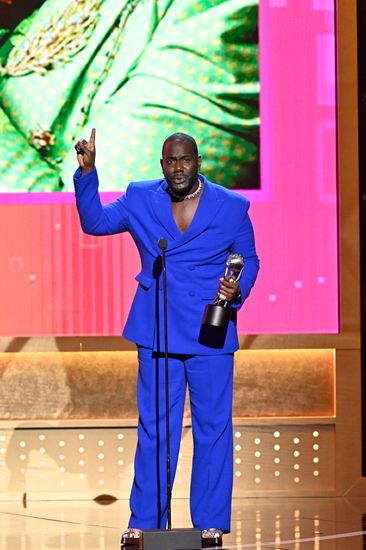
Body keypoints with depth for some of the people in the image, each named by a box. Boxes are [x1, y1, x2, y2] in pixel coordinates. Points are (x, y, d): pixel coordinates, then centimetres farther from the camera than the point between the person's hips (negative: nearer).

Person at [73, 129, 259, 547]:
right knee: (153, 428, 5)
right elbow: (94, 221, 9)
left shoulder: (233, 206, 0)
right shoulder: (140, 199, 4)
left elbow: (249, 260, 8)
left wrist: (238, 290, -13)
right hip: (156, 333, 1)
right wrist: (87, 172, -3)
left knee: (213, 427, 1)